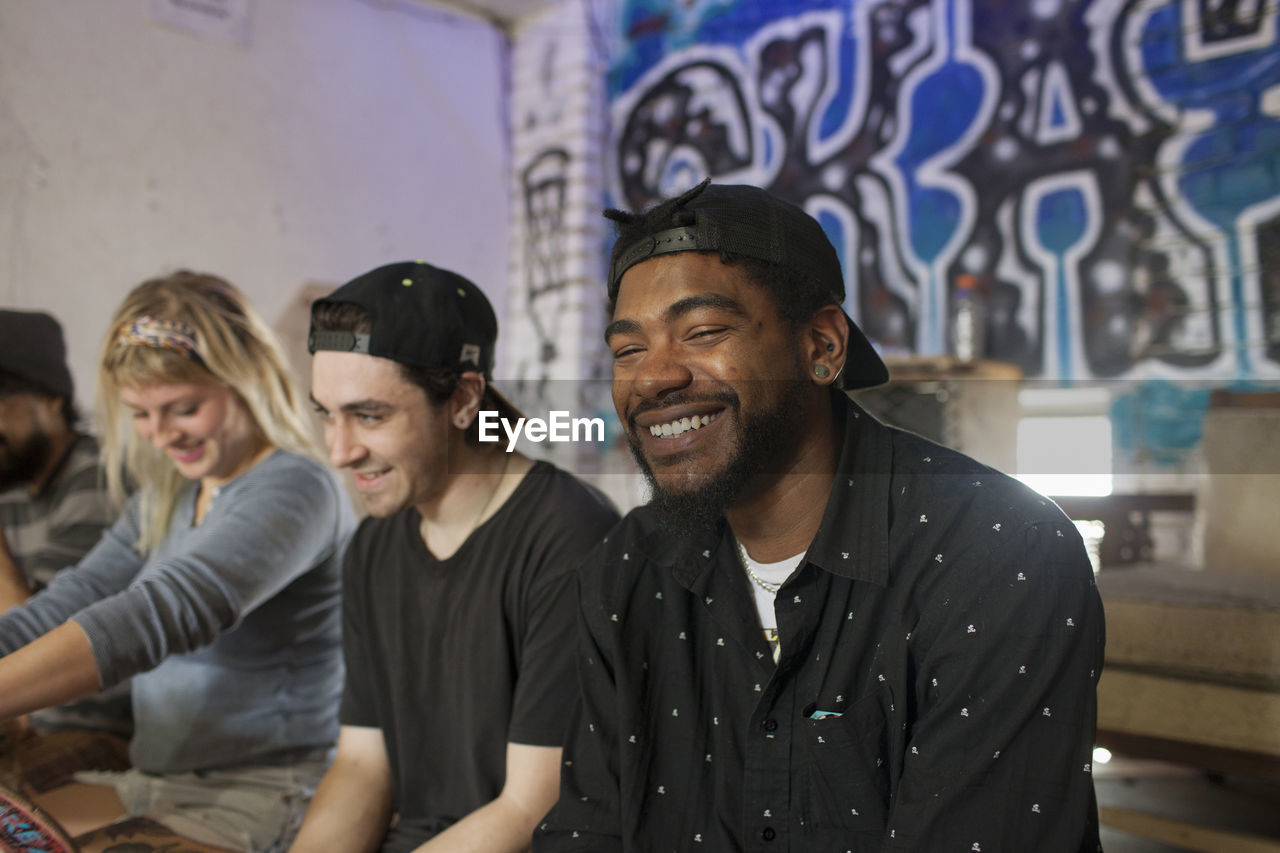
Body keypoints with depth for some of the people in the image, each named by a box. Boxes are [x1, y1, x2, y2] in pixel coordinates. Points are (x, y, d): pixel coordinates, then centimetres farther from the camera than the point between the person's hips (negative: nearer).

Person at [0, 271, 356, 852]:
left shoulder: (295, 492, -15)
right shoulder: (165, 498, 13)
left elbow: (171, 612, -29)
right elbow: (60, 609, 6)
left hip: (255, 802, -8)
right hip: (150, 784, 8)